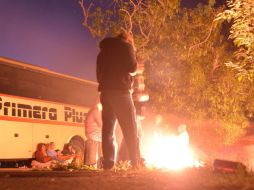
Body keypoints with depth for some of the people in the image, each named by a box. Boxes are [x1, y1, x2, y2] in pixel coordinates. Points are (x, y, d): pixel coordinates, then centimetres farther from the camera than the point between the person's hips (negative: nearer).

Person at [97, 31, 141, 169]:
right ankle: (136, 163, -8)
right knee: (130, 129, -3)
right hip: (120, 91, -5)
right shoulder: (126, 46, 4)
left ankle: (108, 163, -5)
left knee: (108, 129, 3)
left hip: (105, 91, 5)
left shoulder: (103, 51, 22)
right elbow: (132, 67, -5)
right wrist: (136, 67, 15)